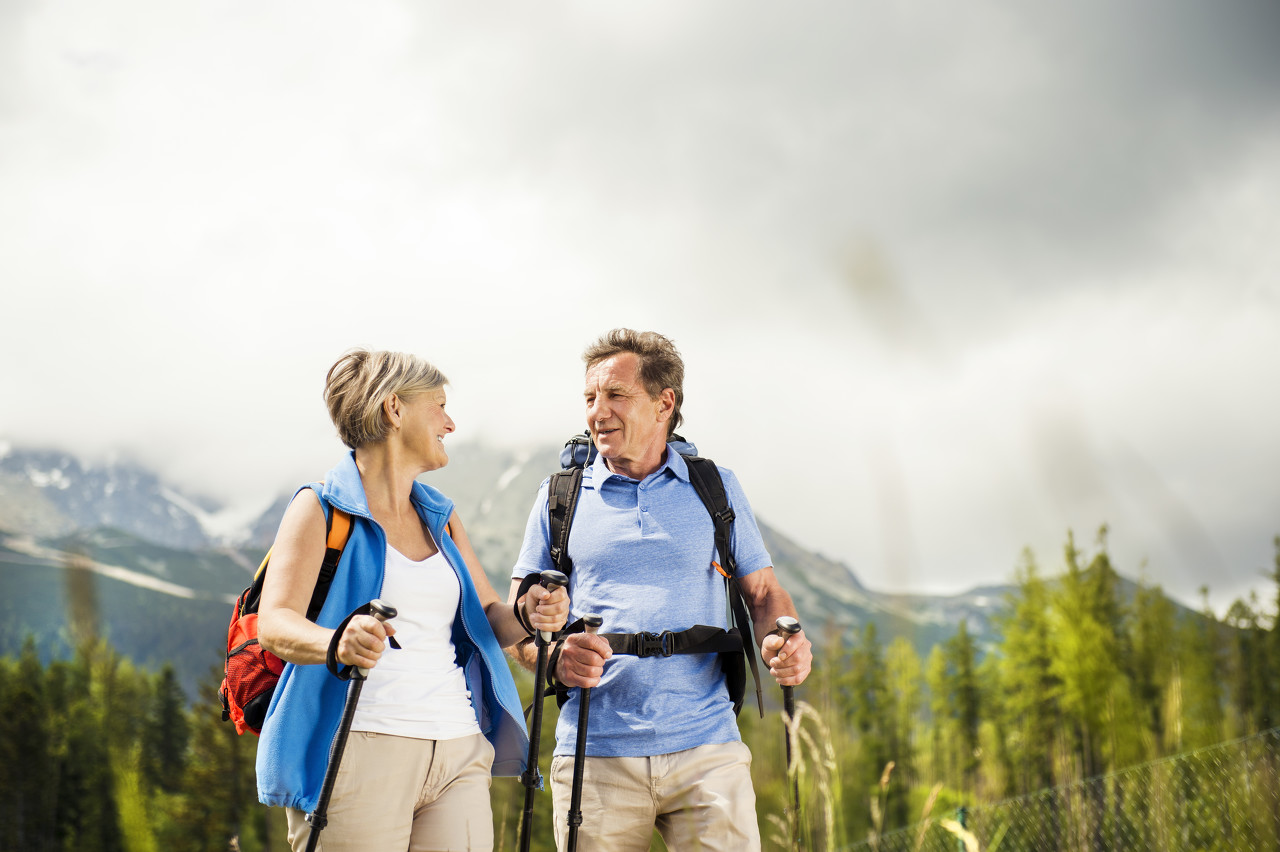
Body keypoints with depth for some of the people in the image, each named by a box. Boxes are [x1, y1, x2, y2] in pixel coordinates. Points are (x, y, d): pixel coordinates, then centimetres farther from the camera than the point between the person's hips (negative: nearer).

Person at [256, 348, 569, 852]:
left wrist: (526, 615, -6)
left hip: (458, 753, 5)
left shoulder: (440, 516, 21)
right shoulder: (321, 509, 1)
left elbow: (488, 619, 18)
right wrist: (337, 643, -35)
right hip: (357, 750, -5)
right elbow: (274, 624, -13)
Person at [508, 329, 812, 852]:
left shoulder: (717, 489, 11)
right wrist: (555, 656, -13)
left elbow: (763, 594, 14)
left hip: (706, 751, 0)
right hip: (595, 752, 0)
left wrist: (785, 642, -9)